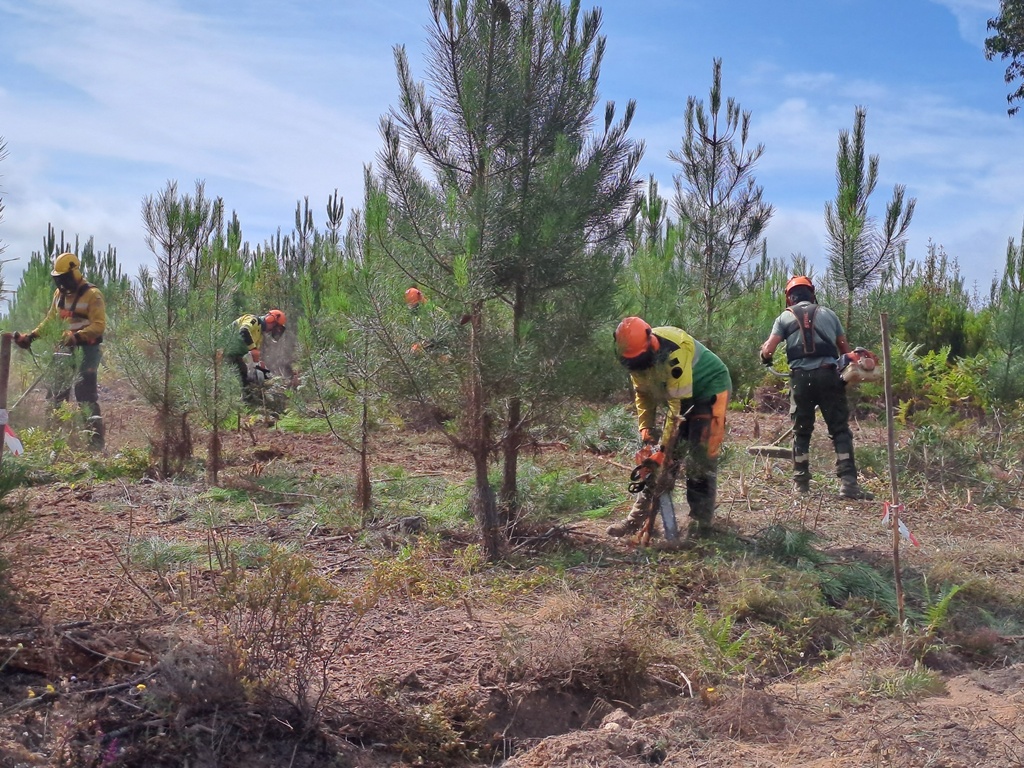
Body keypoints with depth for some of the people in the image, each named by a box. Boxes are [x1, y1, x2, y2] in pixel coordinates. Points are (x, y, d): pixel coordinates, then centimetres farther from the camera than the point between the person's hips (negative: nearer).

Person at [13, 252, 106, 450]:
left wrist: (77, 336, -31)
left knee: (84, 389, -18)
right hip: (67, 348, 8)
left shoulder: (92, 294, -11)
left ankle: (96, 435, -16)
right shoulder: (60, 294, 14)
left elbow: (99, 325, -19)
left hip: (88, 348, -8)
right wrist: (30, 336, 11)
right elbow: (50, 320, 21)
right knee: (56, 389, 10)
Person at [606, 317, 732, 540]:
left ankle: (701, 521, -4)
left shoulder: (674, 351, -35)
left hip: (710, 390, -7)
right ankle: (638, 518, 6)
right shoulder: (638, 355, -10)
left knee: (700, 458, -13)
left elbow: (679, 404, -32)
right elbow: (643, 395, 1)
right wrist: (647, 436, -6)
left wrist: (665, 446, -30)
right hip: (679, 395, 8)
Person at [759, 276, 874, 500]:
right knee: (840, 429, 2)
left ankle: (801, 483, 15)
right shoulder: (828, 314, 14)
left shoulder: (785, 317, 9)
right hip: (828, 374, 0)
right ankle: (848, 482, -8)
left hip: (801, 377, 0)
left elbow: (768, 349, 0)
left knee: (801, 431, 12)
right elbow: (845, 347, 13)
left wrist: (764, 356, 22)